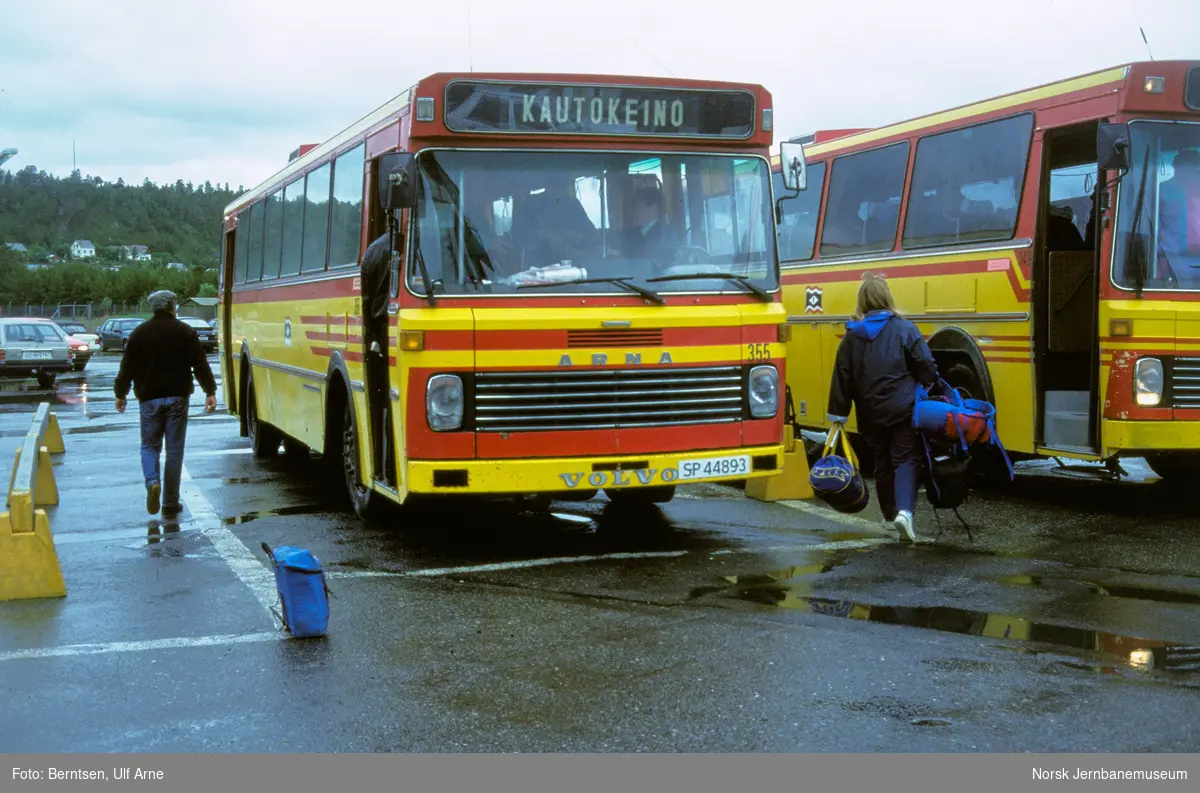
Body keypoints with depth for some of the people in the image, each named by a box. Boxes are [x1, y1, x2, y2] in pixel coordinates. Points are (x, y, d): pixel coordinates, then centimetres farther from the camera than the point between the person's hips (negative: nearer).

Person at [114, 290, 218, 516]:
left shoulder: (139, 333, 1)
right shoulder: (186, 332, -2)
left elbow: (127, 366, 3)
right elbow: (200, 364, -6)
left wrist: (120, 394, 14)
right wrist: (210, 391, -2)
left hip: (149, 398, 1)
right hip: (177, 397, -1)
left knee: (150, 445, 13)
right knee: (174, 449, 4)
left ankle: (152, 483, -15)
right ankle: (170, 503, 6)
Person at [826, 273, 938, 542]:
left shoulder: (852, 335, 2)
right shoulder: (903, 329, -7)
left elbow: (842, 377, 3)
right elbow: (925, 365, -7)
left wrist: (839, 413, 8)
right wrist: (930, 388, 13)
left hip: (871, 413, 3)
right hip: (903, 408, -3)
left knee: (882, 462, 16)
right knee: (906, 459, -1)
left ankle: (891, 515, 23)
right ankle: (904, 510, -22)